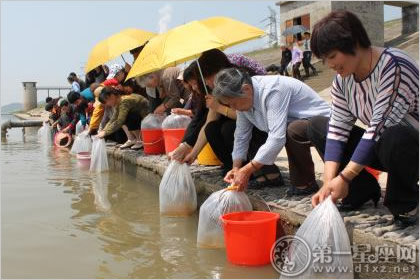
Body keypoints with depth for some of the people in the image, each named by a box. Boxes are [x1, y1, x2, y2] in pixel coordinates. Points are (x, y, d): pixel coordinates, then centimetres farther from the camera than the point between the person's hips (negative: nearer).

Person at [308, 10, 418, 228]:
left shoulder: (395, 67, -27)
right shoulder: (343, 78, -4)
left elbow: (380, 128, -33)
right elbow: (338, 128, -10)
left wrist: (344, 177, -33)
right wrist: (329, 183, -20)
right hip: (380, 148, 7)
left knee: (393, 137, -41)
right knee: (318, 126, -1)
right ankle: (363, 191, 4)